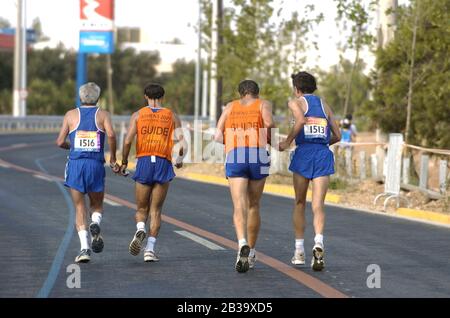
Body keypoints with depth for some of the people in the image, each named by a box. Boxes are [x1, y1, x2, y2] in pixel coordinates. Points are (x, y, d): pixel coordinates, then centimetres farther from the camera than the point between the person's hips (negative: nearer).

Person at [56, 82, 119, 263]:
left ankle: (85, 247, -10)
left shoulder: (71, 115, 9)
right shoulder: (102, 114, 6)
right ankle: (95, 224, -18)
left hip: (75, 164, 0)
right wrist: (113, 159, -1)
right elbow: (111, 135, -12)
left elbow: (60, 142, 4)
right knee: (97, 206, 17)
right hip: (96, 165, 0)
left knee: (79, 208, 5)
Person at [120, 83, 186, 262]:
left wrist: (124, 163, 8)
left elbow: (127, 141, -4)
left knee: (142, 209, 13)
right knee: (155, 211, 6)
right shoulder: (172, 117, 8)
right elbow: (182, 143, 1)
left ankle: (140, 229, -19)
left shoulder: (138, 115, 7)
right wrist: (179, 160, 20)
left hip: (143, 162, 0)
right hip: (163, 164, 0)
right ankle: (150, 249, -4)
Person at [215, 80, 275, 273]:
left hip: (234, 157, 0)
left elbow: (218, 136, 14)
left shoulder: (230, 107, 22)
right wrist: (272, 141, 13)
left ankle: (243, 244, -34)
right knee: (253, 206, 16)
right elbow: (269, 122, -5)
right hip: (258, 155, 0)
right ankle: (251, 252, 23)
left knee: (239, 206, -9)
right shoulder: (263, 104, 16)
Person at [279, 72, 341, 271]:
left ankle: (299, 251, 14)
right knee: (318, 206, -5)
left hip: (304, 152, -2)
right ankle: (318, 243, -32)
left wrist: (287, 141, -5)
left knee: (300, 203, 14)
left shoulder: (296, 102, 7)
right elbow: (337, 136, 20)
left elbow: (301, 120, -15)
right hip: (323, 155, 2)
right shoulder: (324, 105, 21)